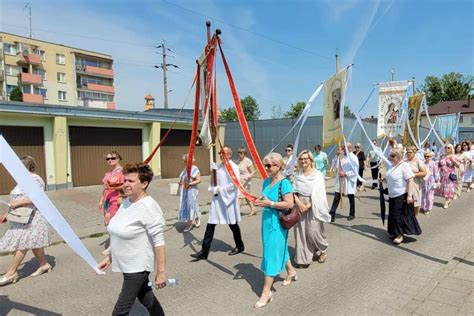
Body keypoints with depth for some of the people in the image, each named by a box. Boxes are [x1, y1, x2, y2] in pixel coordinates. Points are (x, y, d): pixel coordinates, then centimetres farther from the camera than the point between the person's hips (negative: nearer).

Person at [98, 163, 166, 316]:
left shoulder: (149, 207, -23)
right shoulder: (126, 202, 3)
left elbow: (159, 242, -23)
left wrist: (161, 272, -22)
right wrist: (110, 258, 15)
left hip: (138, 266, -8)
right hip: (127, 264, 8)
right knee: (145, 297, 24)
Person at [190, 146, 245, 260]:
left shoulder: (233, 167, -12)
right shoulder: (218, 166, 10)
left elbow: (234, 184, -19)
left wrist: (220, 189, -15)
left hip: (228, 200, -6)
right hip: (217, 199, 7)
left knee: (233, 224, 10)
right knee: (210, 225, 4)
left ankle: (240, 246, 32)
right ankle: (204, 252, 8)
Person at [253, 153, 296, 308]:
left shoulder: (284, 183, -17)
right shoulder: (266, 181, 6)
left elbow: (289, 204, -22)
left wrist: (270, 203, -25)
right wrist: (260, 201, -3)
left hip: (277, 222, -8)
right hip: (267, 220, 8)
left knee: (271, 253, -4)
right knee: (279, 248, 23)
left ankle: (266, 292, 7)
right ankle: (291, 272, 49)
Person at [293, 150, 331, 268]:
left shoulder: (317, 174, -5)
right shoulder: (298, 175, 7)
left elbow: (317, 194, -11)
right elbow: (294, 191, 2)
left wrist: (308, 205, -17)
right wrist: (299, 203, -14)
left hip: (313, 207, -4)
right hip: (300, 205, 4)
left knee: (313, 231, -3)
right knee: (300, 232, 4)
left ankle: (323, 249, 29)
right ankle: (303, 258, 18)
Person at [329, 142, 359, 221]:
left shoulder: (353, 158, -11)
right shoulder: (340, 156, 6)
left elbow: (355, 171, -17)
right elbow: (335, 166, 7)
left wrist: (345, 174, -20)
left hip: (349, 181, -4)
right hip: (339, 180, 4)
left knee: (351, 198, 13)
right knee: (336, 197, 0)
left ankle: (352, 214, 30)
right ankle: (332, 214, 2)